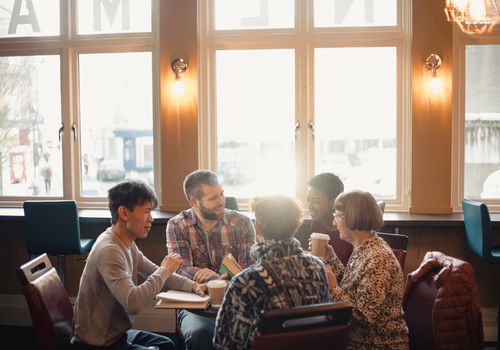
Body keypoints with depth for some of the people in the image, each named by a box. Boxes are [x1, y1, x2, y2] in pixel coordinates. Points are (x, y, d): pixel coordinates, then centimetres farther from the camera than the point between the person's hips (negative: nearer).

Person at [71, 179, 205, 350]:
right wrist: (165, 270, -24)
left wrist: (193, 286, -3)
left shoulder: (127, 243, 2)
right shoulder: (109, 250, -28)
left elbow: (156, 273, 12)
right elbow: (133, 302, -37)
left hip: (115, 333, 9)